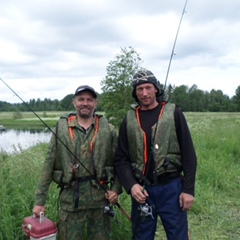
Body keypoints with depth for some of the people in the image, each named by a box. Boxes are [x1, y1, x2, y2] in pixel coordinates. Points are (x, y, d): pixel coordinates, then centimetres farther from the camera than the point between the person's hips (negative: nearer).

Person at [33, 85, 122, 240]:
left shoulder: (108, 130, 1)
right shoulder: (61, 129, 0)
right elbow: (49, 165, 1)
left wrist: (116, 189, -5)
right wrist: (40, 200, 0)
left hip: (100, 196, 1)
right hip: (70, 197, 0)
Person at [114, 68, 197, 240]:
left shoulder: (173, 113, -1)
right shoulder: (129, 120, 5)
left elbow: (188, 154, -2)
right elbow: (121, 159, 5)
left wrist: (188, 189, -6)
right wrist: (131, 185, -10)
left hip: (171, 188, -2)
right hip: (141, 190, 2)